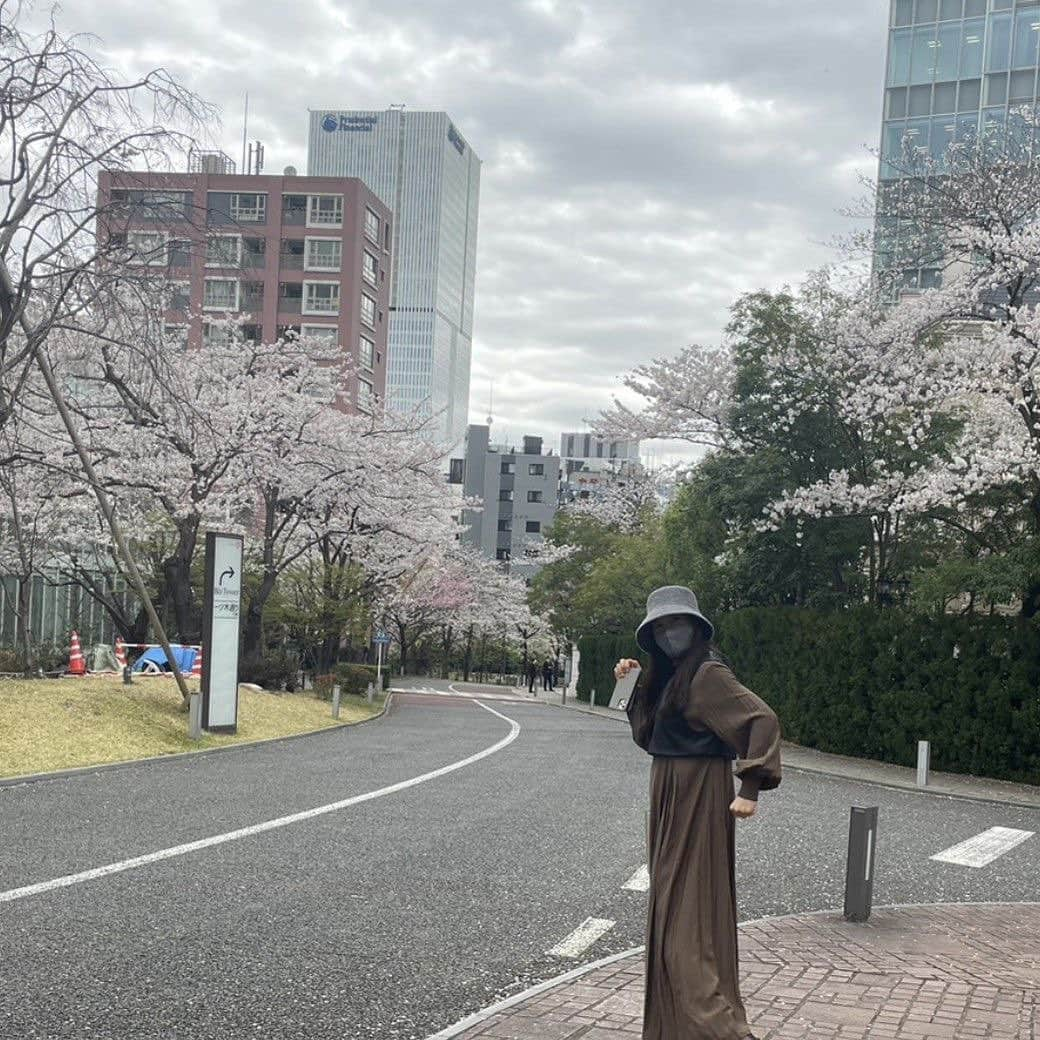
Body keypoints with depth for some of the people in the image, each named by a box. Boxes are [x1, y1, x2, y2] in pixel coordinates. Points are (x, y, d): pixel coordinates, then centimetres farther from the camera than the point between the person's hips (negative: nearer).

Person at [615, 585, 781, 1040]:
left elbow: (763, 720, -24)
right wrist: (636, 686, 2)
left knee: (689, 916, -11)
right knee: (671, 911, 16)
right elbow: (647, 736, 13)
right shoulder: (671, 677, 12)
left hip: (698, 800, -10)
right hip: (671, 798, 10)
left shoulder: (708, 674, -16)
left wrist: (751, 788, -28)